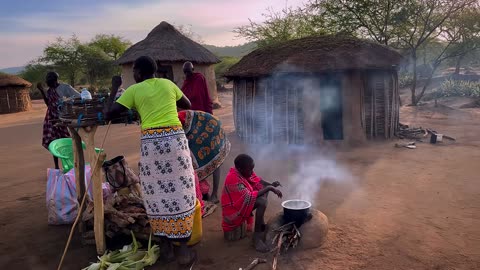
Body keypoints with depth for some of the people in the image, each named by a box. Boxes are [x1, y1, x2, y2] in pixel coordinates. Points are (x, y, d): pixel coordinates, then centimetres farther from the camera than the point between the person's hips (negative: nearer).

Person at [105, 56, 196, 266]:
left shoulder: (134, 90, 6)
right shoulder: (168, 84, 13)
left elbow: (109, 114, 4)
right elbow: (187, 105, 27)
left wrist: (114, 89, 17)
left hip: (150, 143, -1)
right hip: (175, 138, 1)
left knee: (157, 195, 10)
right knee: (180, 193, 4)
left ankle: (167, 247, 19)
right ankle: (183, 250, 8)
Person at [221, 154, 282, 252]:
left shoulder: (243, 172, -3)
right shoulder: (233, 179, -28)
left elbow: (259, 181, 6)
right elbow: (248, 197, -30)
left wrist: (271, 185, -13)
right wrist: (269, 188, -26)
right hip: (234, 212, -10)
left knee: (264, 187, 1)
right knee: (262, 202, -28)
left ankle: (261, 224, 3)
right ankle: (257, 237, -18)